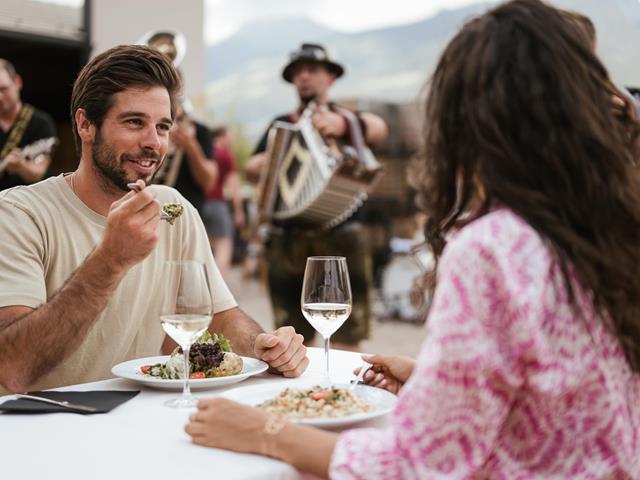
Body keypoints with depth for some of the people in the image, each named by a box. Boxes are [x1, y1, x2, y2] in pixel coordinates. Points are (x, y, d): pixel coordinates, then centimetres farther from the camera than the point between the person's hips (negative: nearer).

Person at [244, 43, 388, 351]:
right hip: (288, 240, 3)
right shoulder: (281, 124, 19)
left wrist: (342, 125, -35)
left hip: (340, 237, -3)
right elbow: (251, 168, 9)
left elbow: (378, 129, -13)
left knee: (346, 341, -3)